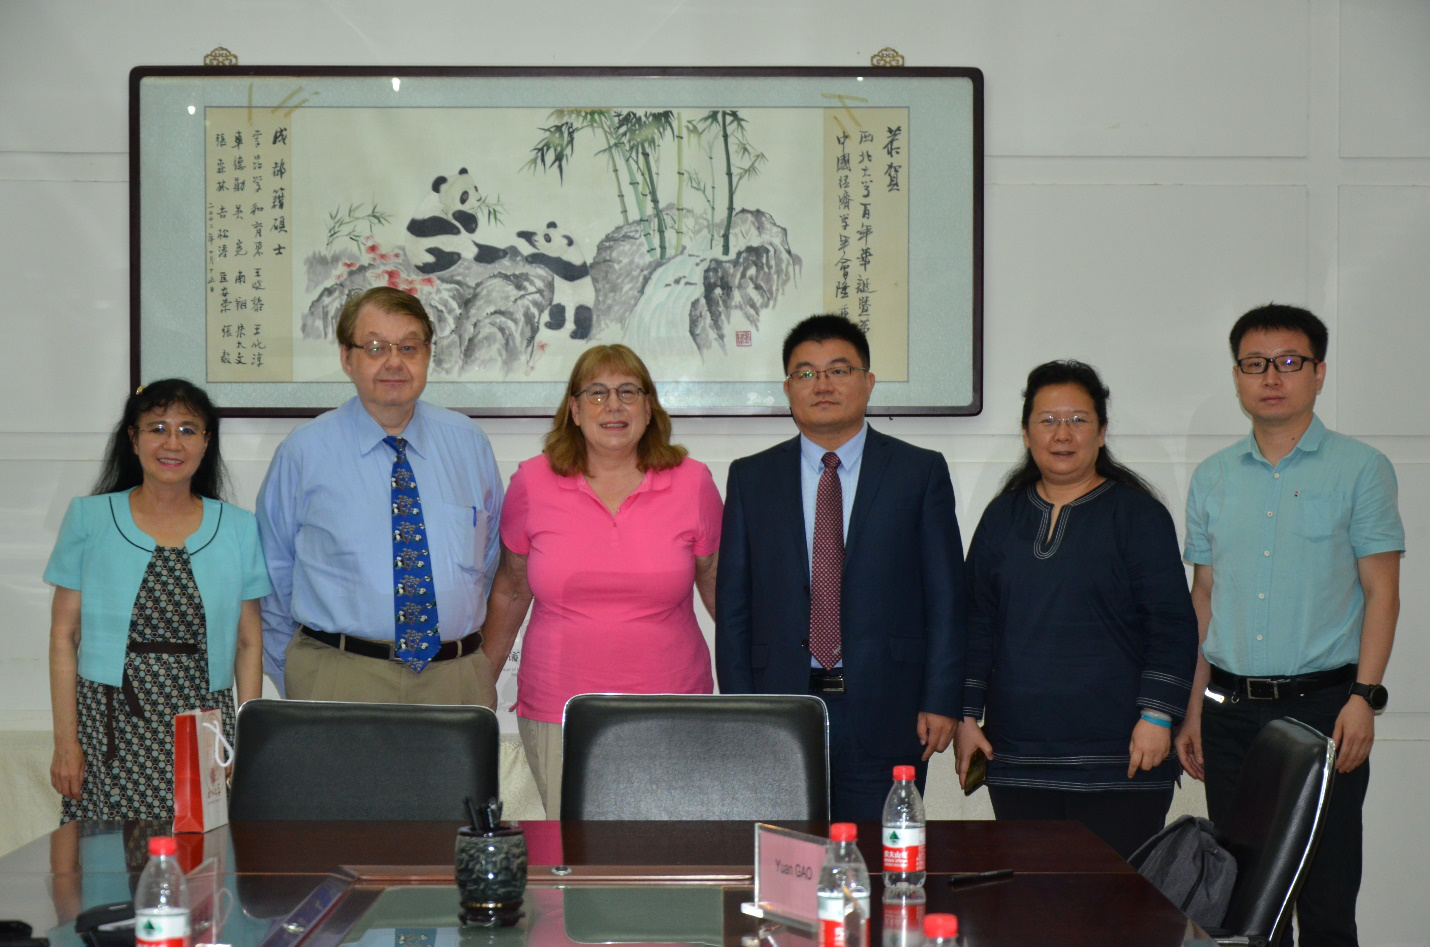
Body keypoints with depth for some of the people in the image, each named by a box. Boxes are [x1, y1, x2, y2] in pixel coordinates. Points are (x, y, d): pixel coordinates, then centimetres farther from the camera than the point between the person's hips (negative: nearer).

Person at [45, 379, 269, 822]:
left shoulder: (238, 529, 7)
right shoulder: (89, 519, 4)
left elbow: (249, 642, 9)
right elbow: (63, 636, 4)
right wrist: (65, 741, -2)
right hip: (110, 733, -1)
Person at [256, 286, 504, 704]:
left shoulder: (469, 444, 6)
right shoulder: (303, 452, -1)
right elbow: (274, 579, 5)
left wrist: (476, 665, 10)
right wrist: (294, 681, 5)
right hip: (337, 681, -2)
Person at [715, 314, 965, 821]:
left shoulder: (921, 471, 5)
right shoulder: (751, 477, 10)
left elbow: (945, 596, 3)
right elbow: (733, 604, 8)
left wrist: (941, 701, -4)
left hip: (885, 714, -1)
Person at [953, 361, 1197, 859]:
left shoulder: (1138, 514, 2)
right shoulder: (1003, 516, 13)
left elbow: (1172, 624, -1)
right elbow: (976, 623, 15)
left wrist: (1157, 715, -10)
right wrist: (966, 715, 9)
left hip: (1119, 760, -3)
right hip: (1017, 757, 3)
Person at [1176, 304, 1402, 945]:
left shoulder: (1360, 469, 1)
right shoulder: (1212, 478, 11)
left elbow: (1381, 592, -1)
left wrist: (1363, 697, -12)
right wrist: (1193, 709, 11)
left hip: (1322, 705, -3)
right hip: (1230, 710, 4)